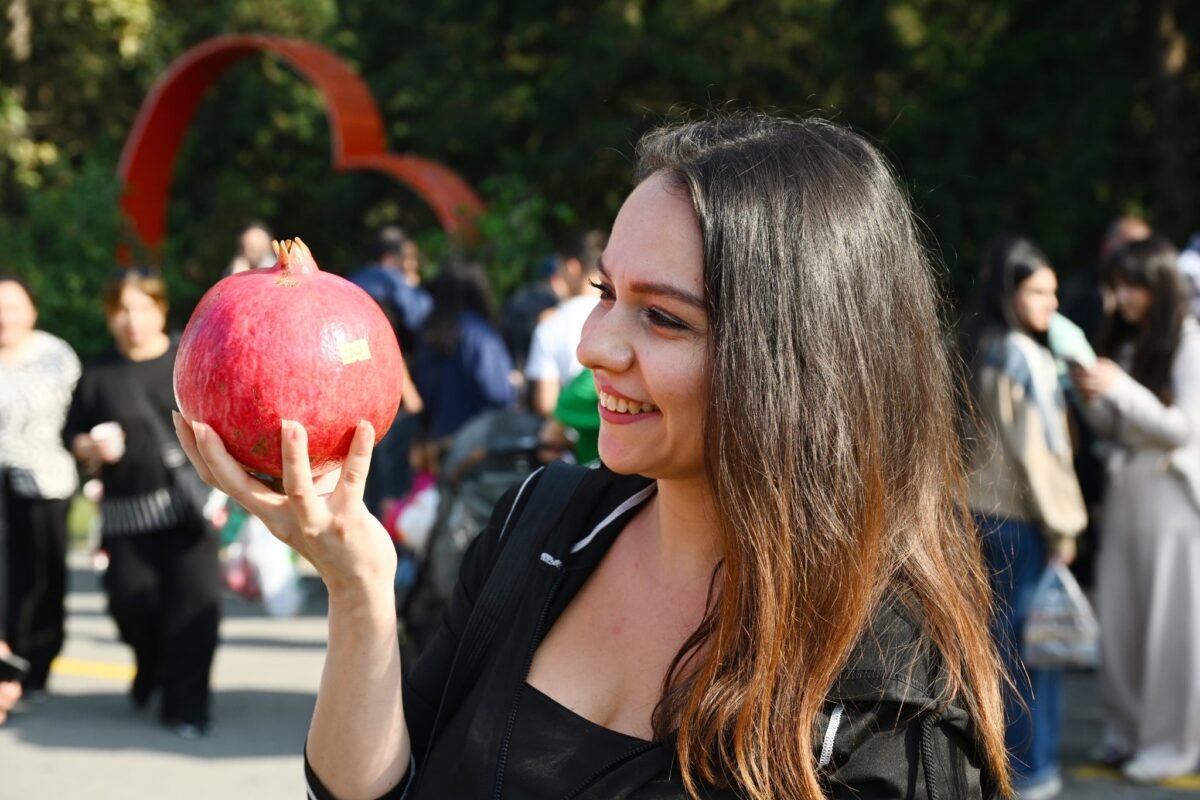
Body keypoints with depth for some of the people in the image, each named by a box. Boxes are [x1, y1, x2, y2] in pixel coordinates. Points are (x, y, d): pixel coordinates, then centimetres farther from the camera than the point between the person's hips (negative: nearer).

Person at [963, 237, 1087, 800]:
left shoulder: (987, 349, 10)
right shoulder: (1025, 355, -15)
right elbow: (1039, 447, -16)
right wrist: (1062, 525, -10)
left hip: (985, 509, 8)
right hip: (1020, 519, -8)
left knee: (999, 636, 13)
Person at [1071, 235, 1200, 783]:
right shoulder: (1123, 342, 9)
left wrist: (1120, 386, -20)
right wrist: (1093, 397, -6)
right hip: (1125, 491, 6)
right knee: (1118, 619, 8)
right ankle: (1127, 731, 19)